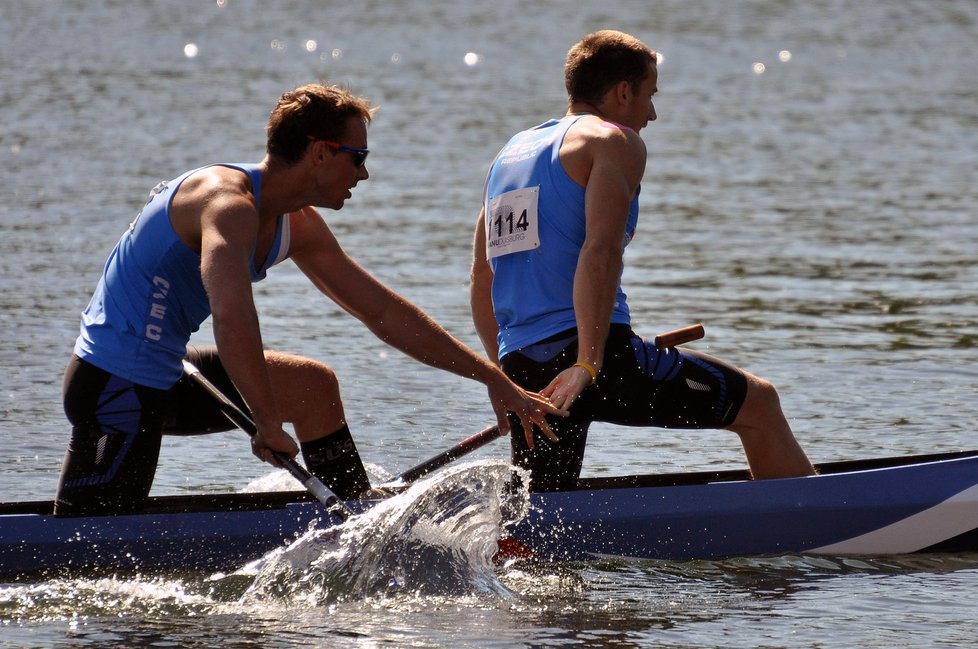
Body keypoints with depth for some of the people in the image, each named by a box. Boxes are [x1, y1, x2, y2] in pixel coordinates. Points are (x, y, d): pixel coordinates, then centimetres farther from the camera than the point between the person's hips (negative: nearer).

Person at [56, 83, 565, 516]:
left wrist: (492, 378, 13)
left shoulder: (298, 228, 8)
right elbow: (233, 321, -37)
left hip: (164, 375, 10)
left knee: (313, 386, 18)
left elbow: (384, 313, 14)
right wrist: (269, 426, -33)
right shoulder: (228, 204, -22)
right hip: (116, 385, -10)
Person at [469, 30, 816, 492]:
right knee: (757, 403, 7)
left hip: (521, 368, 7)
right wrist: (588, 363, -24)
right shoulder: (614, 141, 0)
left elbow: (481, 280, 25)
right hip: (603, 354, -7)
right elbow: (601, 250, -16)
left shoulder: (510, 154, 23)